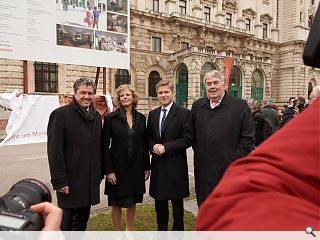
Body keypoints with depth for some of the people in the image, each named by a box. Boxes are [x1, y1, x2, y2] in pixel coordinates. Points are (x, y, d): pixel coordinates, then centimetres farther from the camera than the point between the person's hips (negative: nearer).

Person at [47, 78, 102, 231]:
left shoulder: (96, 116, 9)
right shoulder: (61, 114, -10)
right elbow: (54, 150, -14)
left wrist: (99, 174, 10)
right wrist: (59, 181, -16)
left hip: (90, 181, 6)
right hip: (70, 181, -5)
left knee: (82, 220, 18)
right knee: (65, 223, 8)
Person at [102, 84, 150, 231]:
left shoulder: (141, 118, 3)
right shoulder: (111, 118, -7)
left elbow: (144, 144, 6)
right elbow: (105, 146, -8)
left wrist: (147, 167, 6)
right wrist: (108, 170, -12)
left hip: (136, 167, 3)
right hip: (118, 167, -3)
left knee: (132, 201, 17)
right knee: (116, 203, 11)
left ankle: (129, 230, 38)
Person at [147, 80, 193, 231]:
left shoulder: (184, 113, -7)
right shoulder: (152, 114, 9)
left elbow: (188, 139, -12)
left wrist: (165, 147, -17)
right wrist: (153, 146, -7)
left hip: (176, 165, -4)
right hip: (158, 165, 5)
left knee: (177, 203, 11)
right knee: (159, 202, 17)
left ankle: (178, 230, 31)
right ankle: (161, 229, 37)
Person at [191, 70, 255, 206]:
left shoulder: (240, 106, -3)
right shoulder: (197, 106, 9)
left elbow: (248, 138, -4)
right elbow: (192, 134, 15)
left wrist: (236, 158, -9)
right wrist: (197, 150, 6)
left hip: (229, 168, -3)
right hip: (203, 169, 4)